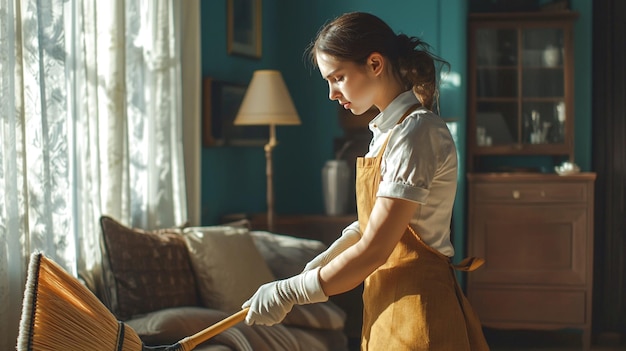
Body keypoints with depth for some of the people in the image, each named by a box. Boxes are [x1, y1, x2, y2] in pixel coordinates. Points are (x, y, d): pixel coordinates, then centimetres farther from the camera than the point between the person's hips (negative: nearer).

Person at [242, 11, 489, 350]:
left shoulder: (417, 132, -19)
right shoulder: (387, 129, 10)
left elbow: (373, 250, -21)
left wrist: (287, 293, -14)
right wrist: (329, 258, 7)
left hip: (417, 310, -8)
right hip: (387, 304, 8)